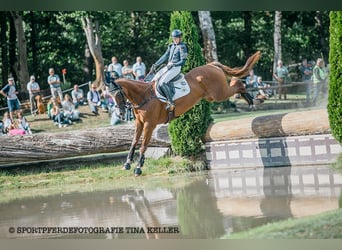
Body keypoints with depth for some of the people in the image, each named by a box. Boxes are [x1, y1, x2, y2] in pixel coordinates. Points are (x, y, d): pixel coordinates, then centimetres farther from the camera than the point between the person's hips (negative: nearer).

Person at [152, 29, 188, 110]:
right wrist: (156, 64, 9)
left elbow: (183, 61, -10)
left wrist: (172, 64, -20)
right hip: (168, 66, 9)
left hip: (176, 67, -9)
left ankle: (170, 102, -27)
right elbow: (165, 56, 17)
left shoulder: (182, 47, -8)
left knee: (162, 82, -28)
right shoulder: (171, 46, 15)